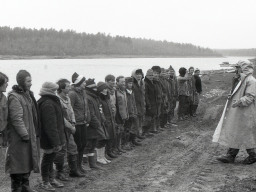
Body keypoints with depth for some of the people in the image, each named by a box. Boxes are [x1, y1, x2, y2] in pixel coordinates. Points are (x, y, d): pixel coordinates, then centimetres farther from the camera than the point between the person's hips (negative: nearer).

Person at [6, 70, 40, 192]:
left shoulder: (28, 94, 14)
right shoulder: (14, 97, -15)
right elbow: (16, 119, -20)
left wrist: (35, 132, 16)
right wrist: (24, 134, -20)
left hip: (29, 135, 9)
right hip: (18, 138, -9)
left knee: (28, 162, 15)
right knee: (19, 164, -2)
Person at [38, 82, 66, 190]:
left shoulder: (50, 102, 13)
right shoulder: (48, 104, -22)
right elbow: (50, 125, -26)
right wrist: (56, 142, -25)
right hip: (49, 139, -11)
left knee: (50, 158, 19)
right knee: (48, 159, 2)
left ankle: (51, 179, 31)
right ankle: (45, 182, 14)